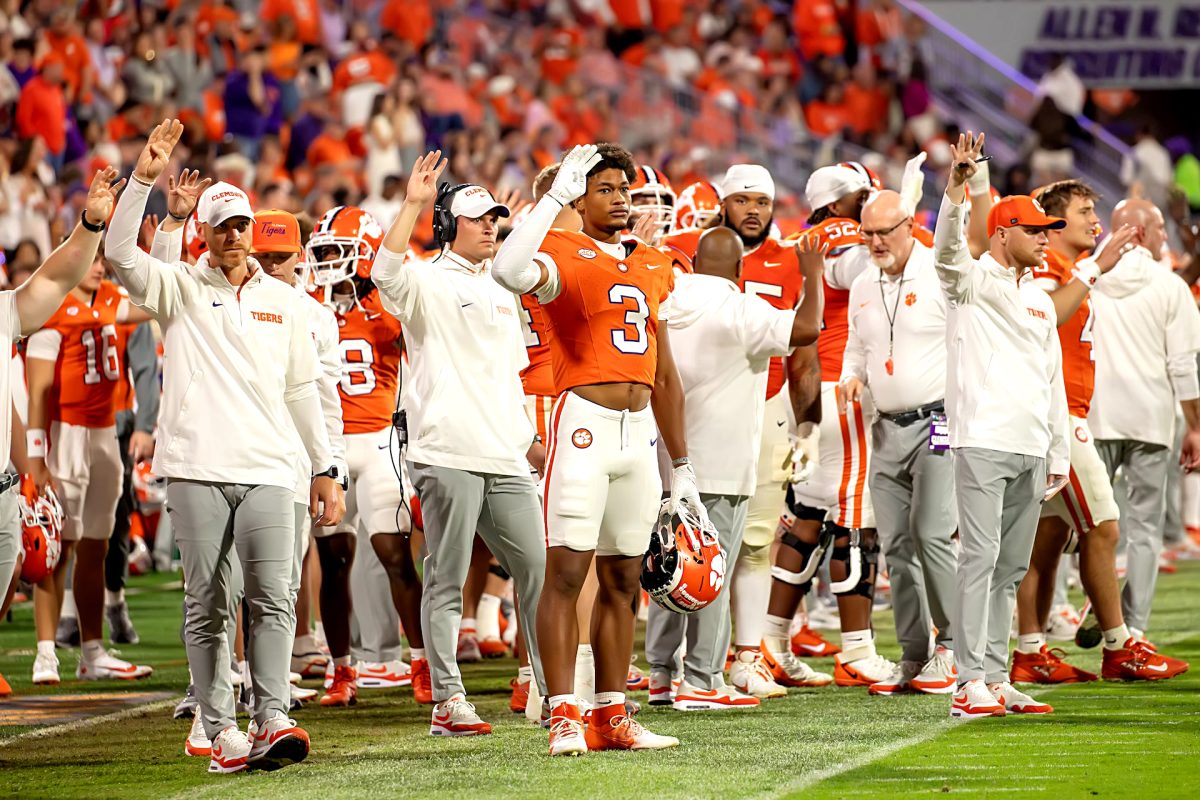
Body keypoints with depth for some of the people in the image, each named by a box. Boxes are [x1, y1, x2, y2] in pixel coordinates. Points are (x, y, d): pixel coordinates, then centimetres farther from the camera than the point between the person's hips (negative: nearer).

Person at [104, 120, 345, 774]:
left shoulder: (283, 302, 16)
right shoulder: (179, 289, 7)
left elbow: (301, 390, 18)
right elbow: (120, 254, -11)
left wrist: (325, 468, 15)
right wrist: (144, 179, -19)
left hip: (267, 471, 2)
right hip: (197, 470, -2)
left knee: (273, 599, -9)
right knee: (206, 607, -1)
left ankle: (271, 721, -13)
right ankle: (220, 730, 1)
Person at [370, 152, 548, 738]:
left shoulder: (501, 292, 21)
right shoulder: (429, 283, -2)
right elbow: (386, 274, -24)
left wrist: (526, 433, 20)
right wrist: (413, 205, -28)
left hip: (506, 458, 7)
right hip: (448, 454, -7)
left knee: (536, 570, 8)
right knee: (447, 581, -3)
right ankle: (447, 701, -1)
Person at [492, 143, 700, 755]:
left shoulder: (653, 267, 18)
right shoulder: (565, 253, -2)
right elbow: (510, 272, -28)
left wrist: (681, 467, 23)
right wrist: (555, 197, -20)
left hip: (641, 431, 7)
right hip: (585, 423, -7)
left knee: (622, 581, 10)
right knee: (567, 572, -9)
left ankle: (611, 716, 15)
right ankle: (564, 717, -10)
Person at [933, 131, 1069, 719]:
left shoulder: (1040, 301, 21)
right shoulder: (971, 281, 1)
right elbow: (947, 248, -22)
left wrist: (1058, 455, 18)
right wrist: (957, 184, -38)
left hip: (1031, 450, 7)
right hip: (983, 441, -7)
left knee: (1010, 568, 7)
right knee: (979, 556, -13)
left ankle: (994, 677, 11)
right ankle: (969, 682, -16)